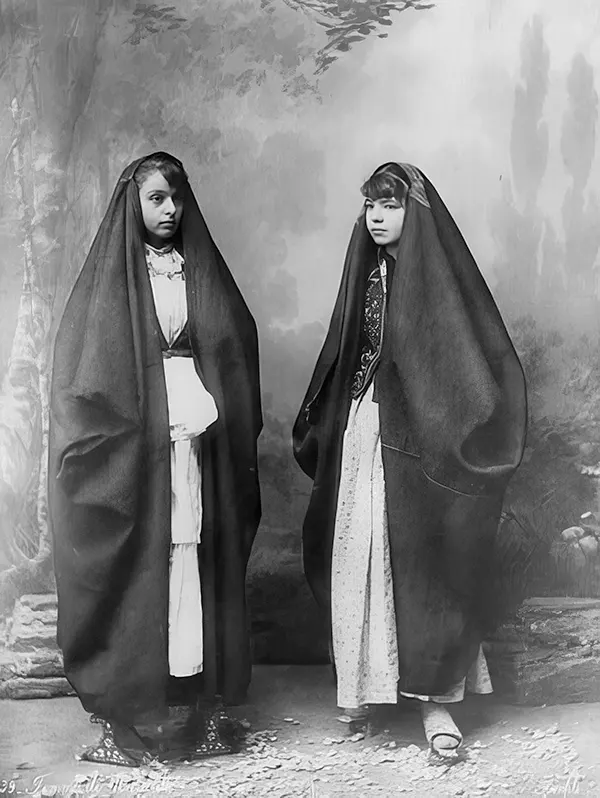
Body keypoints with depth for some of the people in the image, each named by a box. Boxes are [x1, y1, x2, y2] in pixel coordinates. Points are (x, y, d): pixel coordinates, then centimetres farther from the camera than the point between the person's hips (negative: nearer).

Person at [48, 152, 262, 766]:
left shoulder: (205, 273, 14)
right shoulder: (108, 279, 6)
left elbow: (237, 355, 10)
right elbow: (82, 368, 0)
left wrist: (210, 411, -4)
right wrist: (152, 420, -10)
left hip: (203, 447, 3)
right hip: (127, 450, -2)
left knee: (203, 567, 2)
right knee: (131, 568, -3)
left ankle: (210, 703, 9)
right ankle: (119, 713, 4)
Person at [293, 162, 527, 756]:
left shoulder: (441, 274, -5)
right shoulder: (363, 273, 11)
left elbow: (484, 365, -9)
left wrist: (454, 440, -16)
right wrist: (318, 429, 11)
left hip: (418, 440, -5)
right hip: (359, 435, 5)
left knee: (421, 559, -1)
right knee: (358, 558, 7)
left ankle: (434, 697, 9)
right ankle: (362, 685, 22)